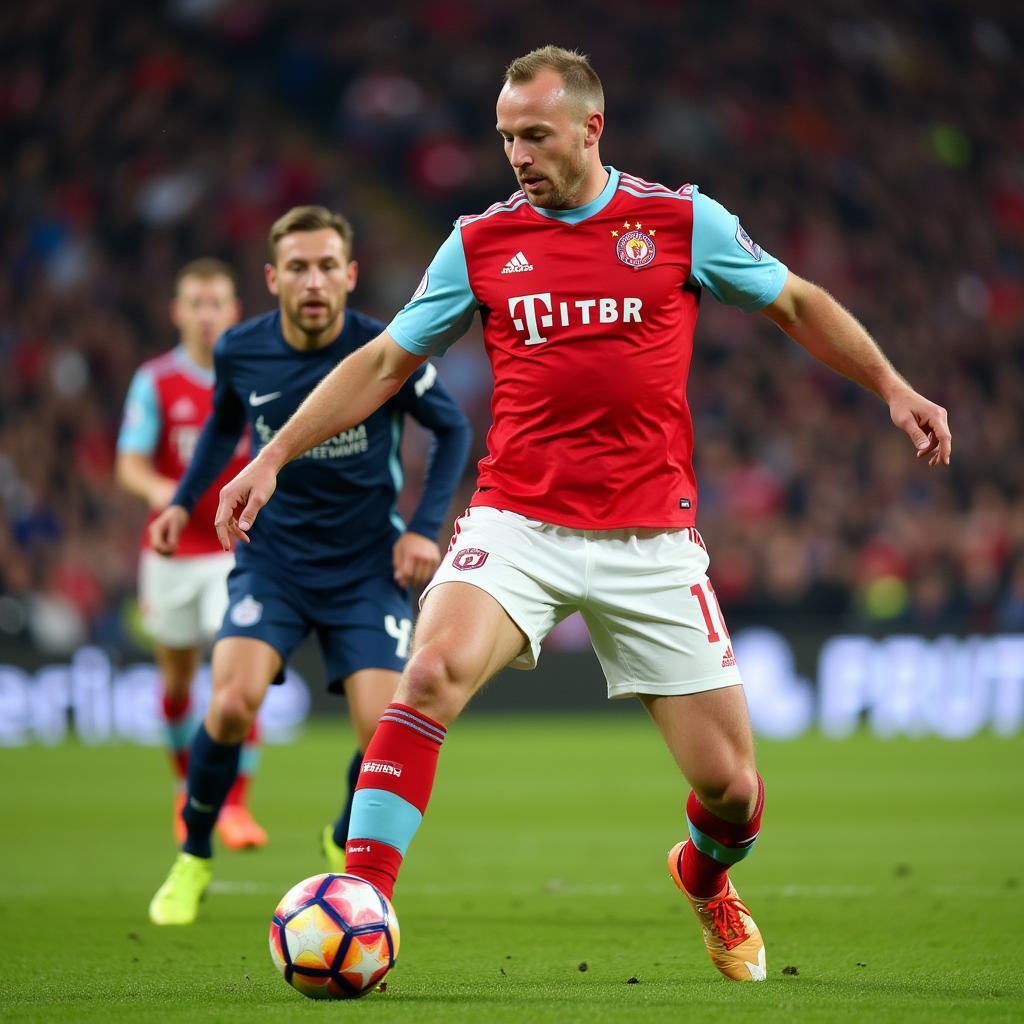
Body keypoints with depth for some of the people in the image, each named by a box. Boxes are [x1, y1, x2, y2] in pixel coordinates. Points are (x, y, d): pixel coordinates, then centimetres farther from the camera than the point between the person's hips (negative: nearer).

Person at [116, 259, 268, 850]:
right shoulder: (155, 382, -1)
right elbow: (130, 465, -7)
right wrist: (157, 488, -27)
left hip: (240, 551, -1)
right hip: (173, 552, 1)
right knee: (178, 679, 11)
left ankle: (235, 803, -13)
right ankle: (189, 786, 35)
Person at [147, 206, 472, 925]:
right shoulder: (240, 352, -7)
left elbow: (453, 429, 3)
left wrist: (426, 528, -6)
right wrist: (184, 501, 7)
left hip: (368, 569, -1)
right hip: (273, 560, 1)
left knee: (385, 736, -13)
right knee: (232, 703, -23)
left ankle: (347, 847, 22)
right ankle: (194, 859, 3)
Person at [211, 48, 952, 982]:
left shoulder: (682, 221, 2)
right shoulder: (480, 242, 5)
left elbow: (797, 305, 15)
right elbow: (384, 362, 13)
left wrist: (893, 388, 5)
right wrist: (274, 457, 7)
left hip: (651, 541, 0)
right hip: (516, 526, 0)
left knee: (729, 783, 0)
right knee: (432, 674, -29)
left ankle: (707, 879, 37)